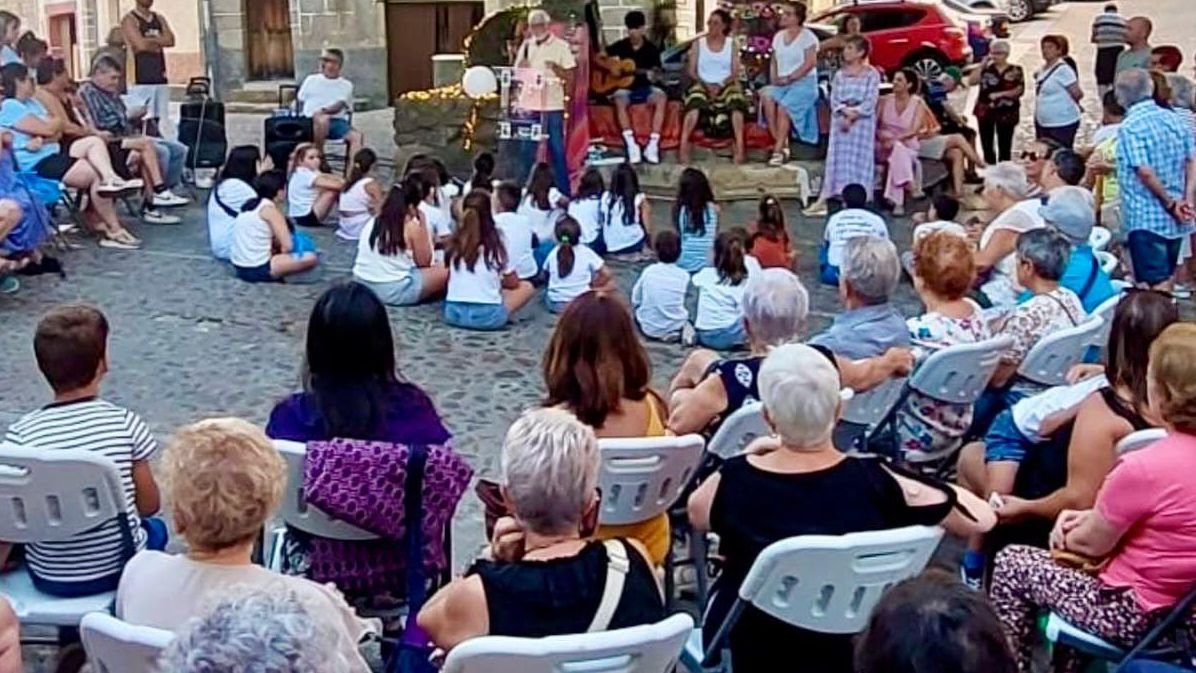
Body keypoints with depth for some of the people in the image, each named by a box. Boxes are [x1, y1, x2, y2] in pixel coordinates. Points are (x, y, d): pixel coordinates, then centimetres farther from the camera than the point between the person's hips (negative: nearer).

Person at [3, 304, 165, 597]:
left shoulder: (21, 435, -16)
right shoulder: (126, 424, -16)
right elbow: (149, 505, -5)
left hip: (50, 579, 1)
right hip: (121, 569, 0)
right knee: (155, 528, 32)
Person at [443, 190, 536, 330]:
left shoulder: (455, 242, 5)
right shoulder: (495, 242, -6)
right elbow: (513, 283, 3)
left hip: (453, 313, 5)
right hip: (487, 315, -5)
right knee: (527, 287, 16)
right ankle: (500, 316, 4)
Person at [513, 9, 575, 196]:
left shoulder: (560, 46, -1)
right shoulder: (526, 46, 11)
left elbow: (571, 76, -3)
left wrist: (556, 68, -22)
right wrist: (521, 66, -9)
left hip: (552, 105, -4)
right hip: (529, 105, 4)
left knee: (557, 150, -1)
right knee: (527, 150, 7)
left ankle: (563, 192, 4)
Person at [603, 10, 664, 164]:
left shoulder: (652, 49, 2)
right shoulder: (620, 46, 4)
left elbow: (655, 72, -1)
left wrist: (652, 75, -26)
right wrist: (610, 68, -12)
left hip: (645, 88, 0)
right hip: (625, 87, 0)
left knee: (661, 97, -33)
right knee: (619, 101, -36)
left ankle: (653, 144, -34)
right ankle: (632, 145, -36)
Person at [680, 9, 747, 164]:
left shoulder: (732, 44, 7)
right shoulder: (698, 43, 7)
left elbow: (735, 73, 1)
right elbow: (691, 71, 3)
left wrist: (720, 85, -15)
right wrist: (706, 84, -13)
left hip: (726, 85, 0)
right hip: (703, 85, 0)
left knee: (737, 100, -34)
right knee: (695, 101, -35)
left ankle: (740, 147, -38)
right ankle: (683, 146, -40)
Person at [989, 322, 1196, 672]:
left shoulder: (1145, 468, -29)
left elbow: (1092, 542, -13)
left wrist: (1067, 534, 8)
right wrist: (1092, 515, 3)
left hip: (1135, 617, -8)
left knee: (1010, 563, 8)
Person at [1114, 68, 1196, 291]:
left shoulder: (1130, 127, -14)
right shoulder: (1173, 118, 6)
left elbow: (1145, 172, -21)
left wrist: (1170, 203, -10)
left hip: (1145, 218, -7)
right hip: (1174, 220, 7)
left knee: (1154, 282, -3)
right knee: (1166, 276, 19)